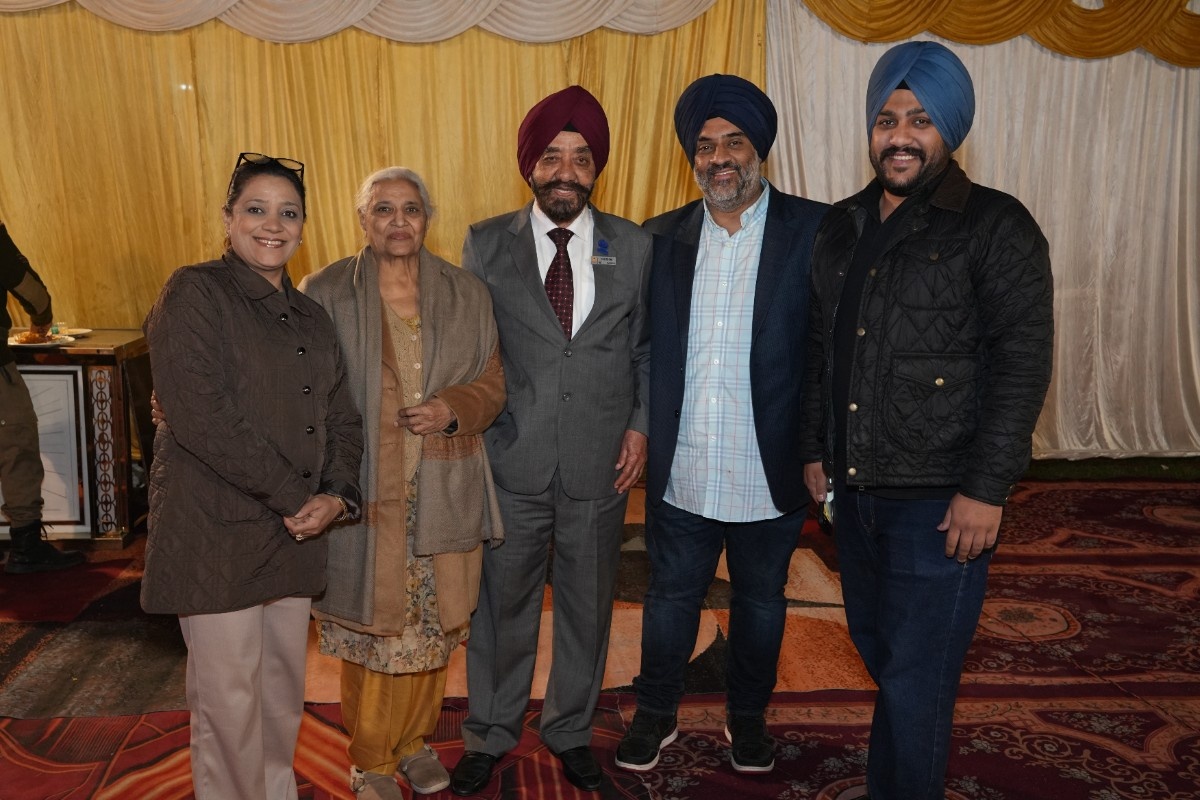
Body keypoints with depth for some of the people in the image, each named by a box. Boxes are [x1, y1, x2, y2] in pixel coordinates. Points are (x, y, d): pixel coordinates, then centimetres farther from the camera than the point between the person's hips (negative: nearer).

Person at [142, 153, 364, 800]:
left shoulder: (308, 315, 13)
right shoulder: (194, 294, -8)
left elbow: (341, 416, 11)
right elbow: (201, 418, -18)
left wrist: (337, 495, -7)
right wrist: (293, 496, -16)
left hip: (295, 531, 6)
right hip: (214, 531, -6)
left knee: (283, 686, 16)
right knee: (229, 696, 5)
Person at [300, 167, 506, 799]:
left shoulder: (467, 294, 5)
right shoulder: (323, 294, -2)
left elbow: (492, 384, 9)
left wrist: (454, 409, -11)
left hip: (445, 496, 3)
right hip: (363, 496, -2)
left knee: (433, 625, 12)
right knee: (369, 626, 6)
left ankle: (414, 740, 36)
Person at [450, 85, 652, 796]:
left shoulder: (633, 246, 2)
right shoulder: (486, 244, 0)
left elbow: (648, 347, 8)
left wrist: (642, 424, -1)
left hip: (601, 465, 1)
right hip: (512, 465, -1)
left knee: (588, 606, 15)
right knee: (502, 606, 13)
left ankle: (572, 731, 37)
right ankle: (490, 736, 34)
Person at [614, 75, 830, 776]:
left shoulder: (815, 232, -9)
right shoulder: (663, 238, 2)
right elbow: (643, 349, 4)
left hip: (770, 474, -2)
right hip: (679, 474, 2)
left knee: (760, 603, 18)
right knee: (670, 600, 16)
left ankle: (748, 717, 40)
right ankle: (657, 715, 38)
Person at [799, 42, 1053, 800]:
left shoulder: (995, 226, -7)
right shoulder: (843, 226, 10)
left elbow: (1024, 363, -12)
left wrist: (986, 489, -16)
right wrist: (815, 450, 14)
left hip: (939, 497, -6)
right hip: (856, 489, 6)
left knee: (915, 680, 1)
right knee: (878, 655, 18)